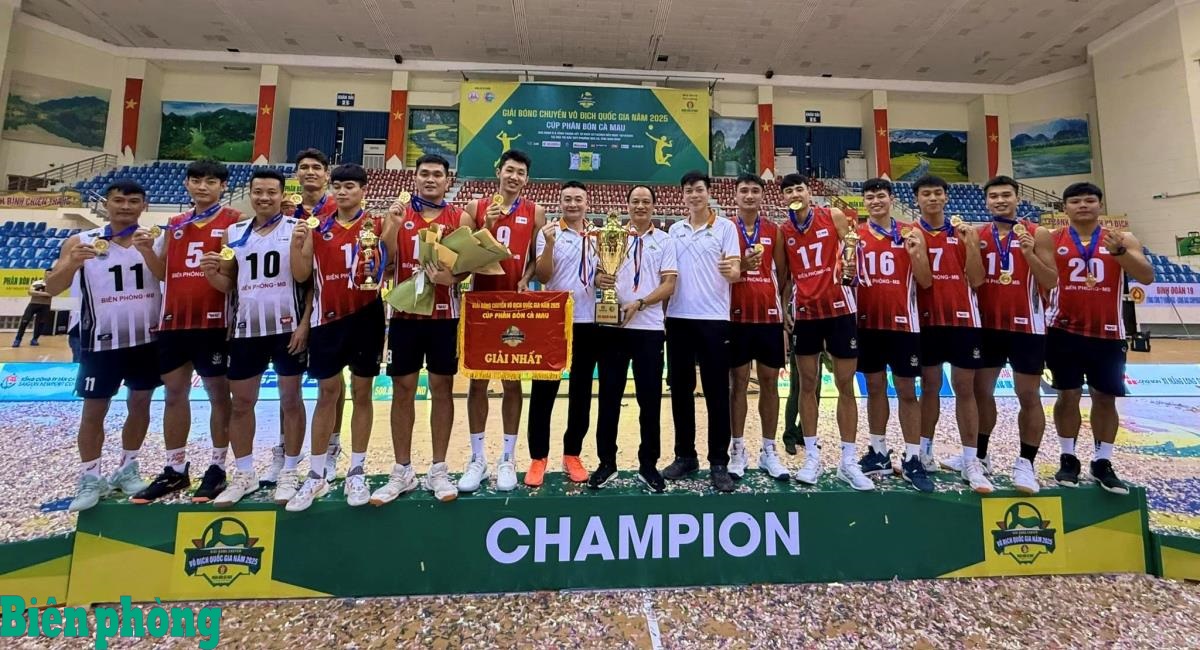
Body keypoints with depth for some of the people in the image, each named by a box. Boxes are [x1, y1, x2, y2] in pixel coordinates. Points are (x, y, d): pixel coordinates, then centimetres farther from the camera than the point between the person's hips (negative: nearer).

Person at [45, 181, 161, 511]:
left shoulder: (154, 239, 0)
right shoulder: (80, 241, -3)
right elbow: (52, 288, -7)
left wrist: (148, 252, -27)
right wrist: (73, 263, -25)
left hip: (147, 338, 1)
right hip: (101, 342, -1)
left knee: (140, 404, 11)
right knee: (94, 411, 7)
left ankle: (127, 468, 28)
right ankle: (89, 479, 21)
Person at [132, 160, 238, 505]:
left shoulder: (234, 221, -1)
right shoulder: (174, 224, 16)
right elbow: (161, 273, 17)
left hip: (214, 321, -6)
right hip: (174, 320, 6)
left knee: (218, 392, 3)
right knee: (174, 391, 12)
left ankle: (217, 468, 15)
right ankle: (175, 470, 24)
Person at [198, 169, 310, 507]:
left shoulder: (298, 229, -2)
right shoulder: (234, 233, 10)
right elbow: (228, 284, 14)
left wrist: (305, 323, -13)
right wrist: (211, 272, -8)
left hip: (287, 327, -4)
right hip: (246, 328, 5)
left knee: (291, 398, 5)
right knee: (241, 401, 10)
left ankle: (290, 472, 17)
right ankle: (244, 474, 25)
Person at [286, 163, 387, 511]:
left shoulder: (375, 224, 1)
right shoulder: (318, 228, 8)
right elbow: (301, 275, 5)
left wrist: (384, 233, -23)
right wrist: (296, 242, -10)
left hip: (365, 315, -2)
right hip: (328, 318, 2)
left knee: (361, 392, 7)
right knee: (327, 393, 8)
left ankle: (357, 472, 20)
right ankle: (316, 475, 21)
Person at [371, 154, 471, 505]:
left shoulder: (461, 219, 3)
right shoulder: (398, 213, 6)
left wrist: (451, 276, -21)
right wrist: (394, 225, -14)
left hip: (444, 315, -1)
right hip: (405, 314, 1)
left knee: (442, 389, 5)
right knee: (402, 390, 6)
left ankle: (438, 470, 18)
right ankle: (402, 471, 19)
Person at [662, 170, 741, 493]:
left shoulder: (726, 227, 2)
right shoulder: (674, 230, 13)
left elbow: (735, 273, -7)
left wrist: (729, 270, -30)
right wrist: (662, 307, 7)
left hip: (713, 318, -4)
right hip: (678, 318, 4)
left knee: (717, 392, 1)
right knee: (680, 390, 9)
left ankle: (719, 463, 11)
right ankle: (685, 456, 22)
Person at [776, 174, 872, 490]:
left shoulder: (834, 216, 1)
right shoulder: (782, 231, 6)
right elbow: (783, 276, 9)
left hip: (839, 307, -1)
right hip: (805, 312, 2)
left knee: (846, 385, 3)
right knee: (807, 385, 5)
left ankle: (848, 461, 13)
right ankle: (812, 456, 17)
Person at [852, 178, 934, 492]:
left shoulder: (910, 234, 2)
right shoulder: (854, 235, 4)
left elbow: (926, 282, 0)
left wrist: (916, 253, -16)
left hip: (902, 322, -1)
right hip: (867, 321, 1)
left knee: (907, 391, 3)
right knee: (875, 388, 9)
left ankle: (912, 460, 12)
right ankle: (879, 453, 21)